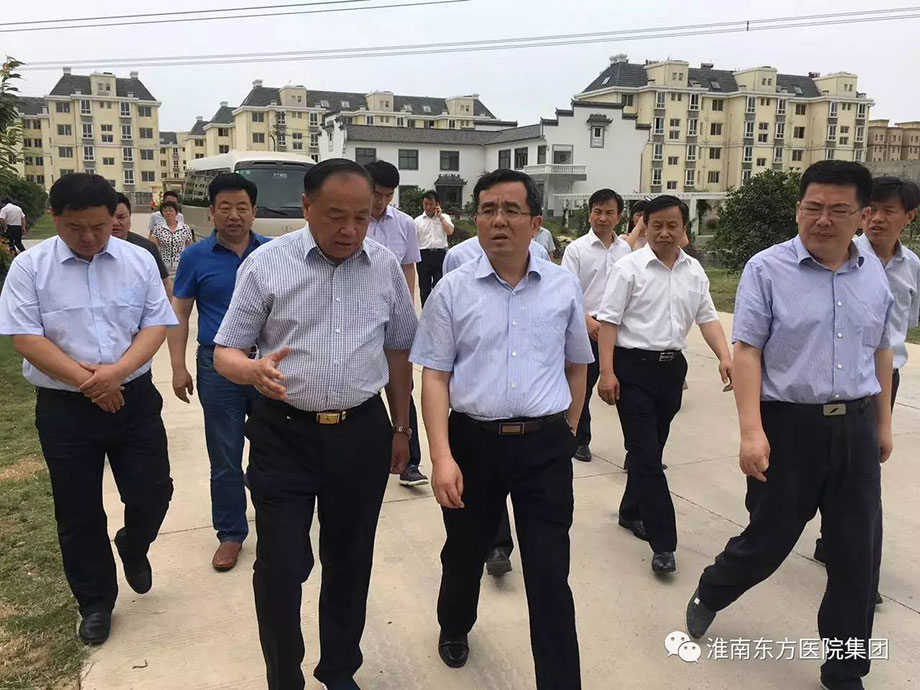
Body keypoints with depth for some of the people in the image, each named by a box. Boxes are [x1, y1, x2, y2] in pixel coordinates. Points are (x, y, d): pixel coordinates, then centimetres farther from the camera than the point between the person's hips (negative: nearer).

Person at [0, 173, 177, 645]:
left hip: (134, 399, 1)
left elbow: (157, 324, -3)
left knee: (153, 493, 4)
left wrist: (117, 370, -18)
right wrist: (85, 379, -16)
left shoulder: (138, 261, 0)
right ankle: (96, 602, 30)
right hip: (65, 408, -1)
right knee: (78, 513, 10)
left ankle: (133, 547, 39)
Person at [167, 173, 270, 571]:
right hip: (218, 365, -1)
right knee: (225, 457, 8)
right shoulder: (195, 257, 0)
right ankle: (231, 533, 22)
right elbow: (179, 314, 3)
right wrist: (178, 367, -4)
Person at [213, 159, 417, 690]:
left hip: (362, 433, 3)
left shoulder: (386, 267, 3)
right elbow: (226, 352, -4)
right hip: (284, 435, -2)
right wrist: (253, 370, -27)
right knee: (280, 567, 0)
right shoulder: (266, 263, -6)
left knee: (350, 561, 14)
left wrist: (401, 428, 15)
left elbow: (399, 352, 12)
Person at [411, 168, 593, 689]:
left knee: (550, 574, 3)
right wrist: (442, 456, -13)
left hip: (546, 445, 0)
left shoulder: (564, 287, 2)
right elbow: (435, 376, -4)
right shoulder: (453, 290, -3)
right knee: (465, 552, 22)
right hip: (473, 441, 1)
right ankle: (455, 628, 53)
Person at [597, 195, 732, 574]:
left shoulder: (694, 271, 9)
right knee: (646, 454, -6)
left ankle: (631, 512, 37)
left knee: (651, 450, 17)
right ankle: (663, 542, -2)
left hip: (672, 367, 6)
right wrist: (607, 372, -16)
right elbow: (609, 321, -10)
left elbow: (707, 318, 10)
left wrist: (725, 356, -6)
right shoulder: (628, 267, -7)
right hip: (634, 367, -6)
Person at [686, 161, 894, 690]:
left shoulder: (875, 274, 6)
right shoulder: (767, 269, -9)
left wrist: (884, 423, 18)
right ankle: (709, 595, 40)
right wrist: (752, 431, -19)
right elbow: (747, 351, -12)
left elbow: (881, 351, 16)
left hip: (855, 427, 5)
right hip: (790, 425, -4)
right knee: (769, 538, 8)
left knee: (858, 553, 11)